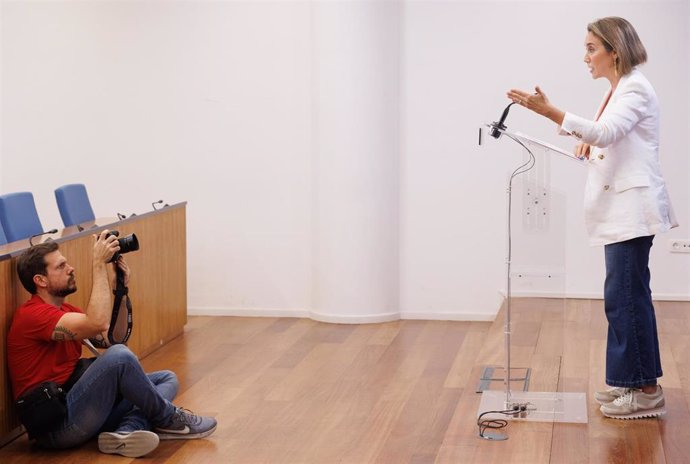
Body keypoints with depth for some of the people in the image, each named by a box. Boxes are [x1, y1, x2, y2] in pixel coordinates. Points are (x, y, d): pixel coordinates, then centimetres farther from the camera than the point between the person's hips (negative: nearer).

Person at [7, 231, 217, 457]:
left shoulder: (65, 310, 17)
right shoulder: (32, 315, -14)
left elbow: (112, 339, 14)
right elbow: (98, 323, -28)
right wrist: (100, 263, -19)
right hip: (54, 427, -10)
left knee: (166, 378, 8)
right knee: (119, 356, -29)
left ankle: (125, 432, -22)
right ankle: (168, 419, -6)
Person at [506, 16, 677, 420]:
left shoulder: (635, 88, -12)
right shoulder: (620, 89, 18)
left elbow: (606, 132, -28)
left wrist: (549, 111, -37)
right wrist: (590, 146, 4)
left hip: (632, 208, -10)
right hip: (621, 210, 10)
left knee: (625, 296, -9)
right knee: (626, 296, 12)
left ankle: (645, 390, -2)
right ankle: (632, 383, 19)